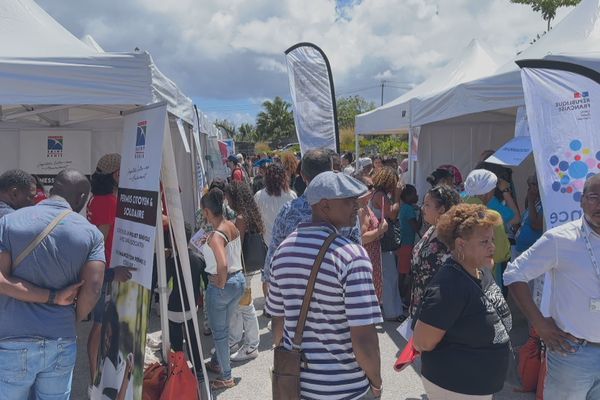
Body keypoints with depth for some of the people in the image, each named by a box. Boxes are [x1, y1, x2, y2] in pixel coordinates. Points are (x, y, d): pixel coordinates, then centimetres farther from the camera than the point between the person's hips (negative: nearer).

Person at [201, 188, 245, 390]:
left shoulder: (215, 236, -23)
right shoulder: (232, 226, 0)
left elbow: (222, 265, -35)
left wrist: (220, 284, -19)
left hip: (221, 287, -8)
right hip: (239, 280, 8)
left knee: (219, 331, 10)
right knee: (224, 327, 25)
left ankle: (226, 377, 23)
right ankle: (216, 362, 44)